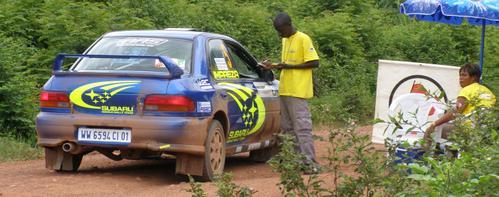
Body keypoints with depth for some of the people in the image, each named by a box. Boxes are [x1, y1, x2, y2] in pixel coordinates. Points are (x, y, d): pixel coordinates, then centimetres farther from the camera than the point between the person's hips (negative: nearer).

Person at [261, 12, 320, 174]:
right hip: (284, 91, 9)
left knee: (302, 127, -11)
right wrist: (273, 66, 7)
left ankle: (311, 163, -11)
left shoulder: (303, 39, -9)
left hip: (298, 92, -9)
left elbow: (314, 63, -14)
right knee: (287, 128, 9)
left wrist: (289, 66, -17)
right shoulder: (285, 40, 17)